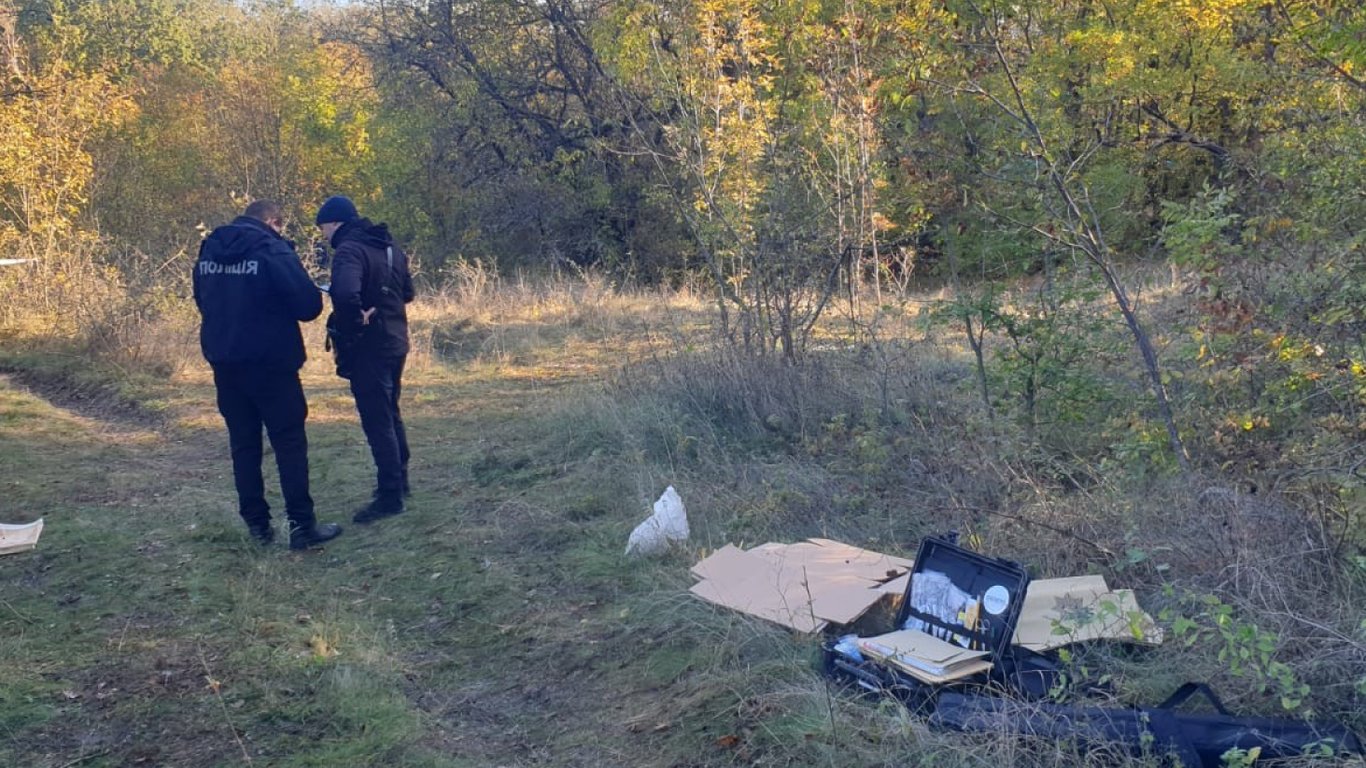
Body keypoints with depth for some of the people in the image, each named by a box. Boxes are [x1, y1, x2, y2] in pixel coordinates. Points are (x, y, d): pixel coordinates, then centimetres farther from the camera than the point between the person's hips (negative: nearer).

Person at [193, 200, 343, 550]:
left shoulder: (208, 249, 10)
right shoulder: (272, 250, -11)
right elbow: (309, 304, -15)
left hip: (224, 361, 6)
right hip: (269, 362, -6)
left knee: (243, 443, 12)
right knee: (290, 442, 0)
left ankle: (256, 523, 15)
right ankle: (301, 525, -1)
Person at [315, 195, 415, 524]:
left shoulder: (349, 251, -18)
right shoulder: (389, 247, 10)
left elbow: (347, 294, -36)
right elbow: (407, 292, 21)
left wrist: (355, 325, -21)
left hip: (368, 349, -9)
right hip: (395, 343, 9)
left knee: (377, 422, -2)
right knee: (390, 414, 21)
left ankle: (390, 496, 4)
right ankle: (399, 480, 33)